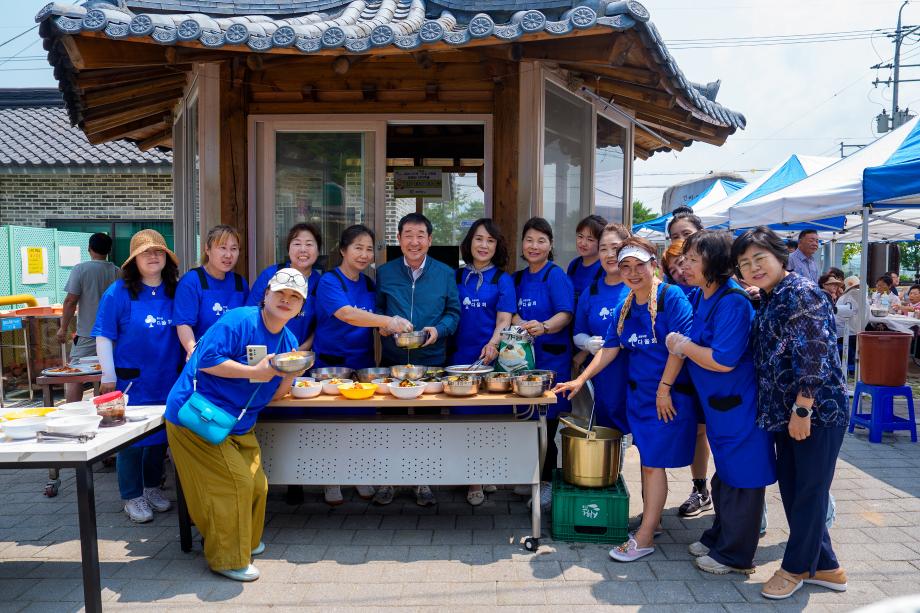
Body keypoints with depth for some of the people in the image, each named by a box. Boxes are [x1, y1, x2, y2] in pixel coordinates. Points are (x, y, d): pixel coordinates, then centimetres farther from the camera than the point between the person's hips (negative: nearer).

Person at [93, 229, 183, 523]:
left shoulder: (175, 292, 3)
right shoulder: (119, 292, -8)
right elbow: (104, 337, -6)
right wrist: (108, 377, -8)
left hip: (169, 380, 4)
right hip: (132, 380, -4)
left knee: (161, 435, 15)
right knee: (131, 438, 5)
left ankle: (152, 487, 34)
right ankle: (132, 496, 21)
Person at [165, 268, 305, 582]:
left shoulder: (289, 341, 5)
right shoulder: (239, 321, -20)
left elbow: (275, 394, 7)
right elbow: (206, 360, -27)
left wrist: (291, 375, -14)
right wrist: (254, 371, -28)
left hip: (239, 426, 8)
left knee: (256, 485, 12)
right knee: (234, 482, -11)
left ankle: (244, 540, 37)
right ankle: (227, 559, 6)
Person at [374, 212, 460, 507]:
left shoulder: (444, 273, 4)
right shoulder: (385, 273, 5)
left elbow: (454, 312, 6)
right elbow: (377, 308, 13)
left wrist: (438, 330, -12)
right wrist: (381, 324, -7)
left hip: (431, 359, 0)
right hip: (392, 359, 1)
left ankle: (423, 481, 23)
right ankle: (387, 479, 22)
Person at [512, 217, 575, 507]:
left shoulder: (556, 276, -7)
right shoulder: (518, 278, 14)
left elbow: (566, 314, -18)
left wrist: (544, 326, -37)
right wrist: (520, 325, -3)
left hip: (551, 356, -6)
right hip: (522, 353, 6)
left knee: (546, 420, -3)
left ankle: (546, 482, 10)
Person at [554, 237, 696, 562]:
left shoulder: (671, 297, -12)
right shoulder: (624, 309, 9)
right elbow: (610, 349, 10)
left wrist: (664, 389, -17)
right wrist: (580, 379, 3)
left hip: (669, 394, -6)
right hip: (637, 392, 6)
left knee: (654, 462, -3)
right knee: (647, 458, 14)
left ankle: (644, 538, 6)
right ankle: (651, 519, 29)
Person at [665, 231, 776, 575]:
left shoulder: (732, 302, -23)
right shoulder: (699, 297, 4)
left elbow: (723, 361, -28)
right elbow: (697, 342, 20)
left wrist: (684, 345, -16)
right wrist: (681, 344, 1)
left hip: (739, 404, -9)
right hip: (717, 403, 9)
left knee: (740, 480, 4)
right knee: (723, 475, 22)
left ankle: (734, 556, 18)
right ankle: (719, 538, 38)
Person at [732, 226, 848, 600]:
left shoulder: (800, 292, -14)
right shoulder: (768, 301, 14)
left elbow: (813, 354, -21)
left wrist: (802, 409, -21)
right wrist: (786, 411, 19)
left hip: (817, 410, -9)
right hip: (787, 413, 9)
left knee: (809, 491, 5)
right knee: (792, 489, 14)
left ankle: (796, 567, 21)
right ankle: (824, 567, 30)